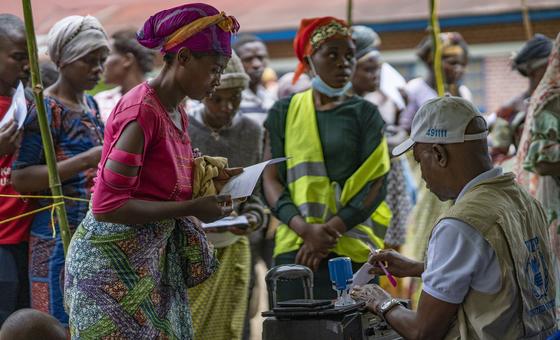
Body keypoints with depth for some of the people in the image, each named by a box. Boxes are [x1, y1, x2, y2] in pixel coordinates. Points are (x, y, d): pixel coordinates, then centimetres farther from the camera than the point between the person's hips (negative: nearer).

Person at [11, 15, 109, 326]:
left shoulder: (90, 103, 14)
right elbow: (20, 178, -18)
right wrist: (87, 160, -23)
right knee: (62, 325, -4)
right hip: (61, 234, -8)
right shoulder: (46, 109, -11)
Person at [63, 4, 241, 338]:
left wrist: (208, 185, 2)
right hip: (113, 261, -9)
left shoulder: (176, 113, 9)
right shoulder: (142, 112, -18)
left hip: (154, 258, 9)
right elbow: (107, 206, -22)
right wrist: (190, 208, -21)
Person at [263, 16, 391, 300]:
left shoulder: (365, 114, 6)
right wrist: (305, 228, -13)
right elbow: (270, 180, 3)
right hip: (294, 247, 1)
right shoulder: (284, 113, 8)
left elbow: (376, 183, -2)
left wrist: (331, 230, -13)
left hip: (353, 249, -1)